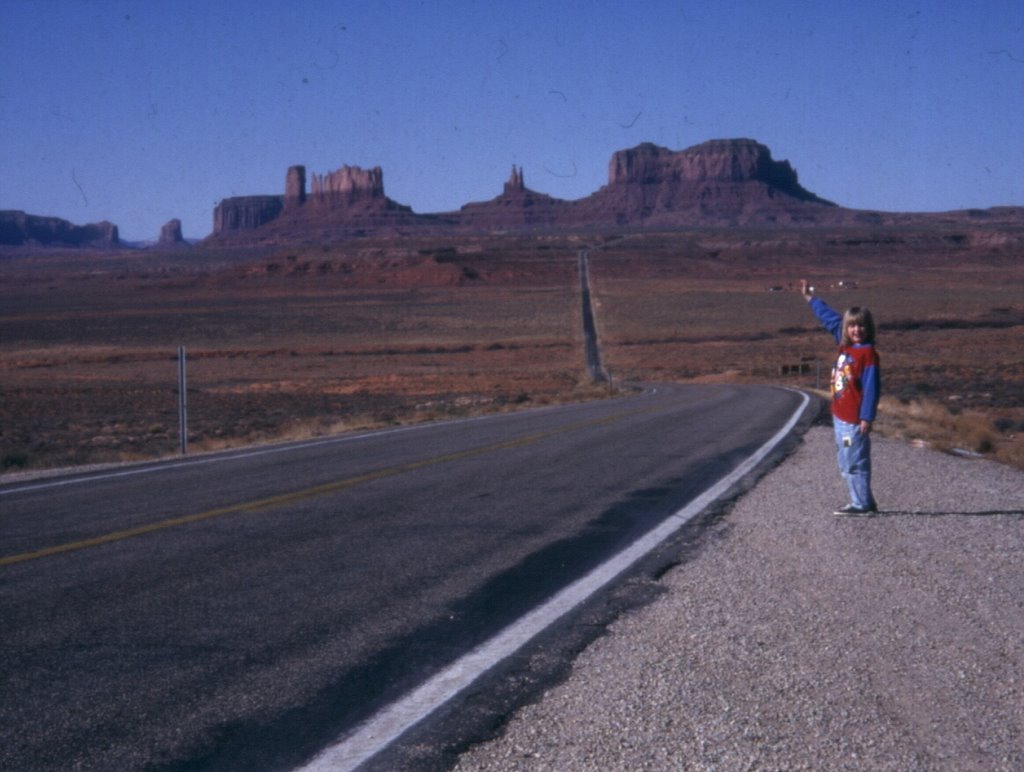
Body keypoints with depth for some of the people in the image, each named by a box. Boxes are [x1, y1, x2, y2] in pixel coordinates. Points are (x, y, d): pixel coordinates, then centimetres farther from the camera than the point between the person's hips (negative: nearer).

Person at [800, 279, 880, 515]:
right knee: (847, 463, 14)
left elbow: (871, 388, -17)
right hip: (840, 416, 9)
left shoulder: (868, 354, -13)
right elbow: (830, 318, 23)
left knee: (854, 462, -5)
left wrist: (867, 418, -20)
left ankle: (861, 504, 2)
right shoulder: (845, 346, 9)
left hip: (855, 420, -9)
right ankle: (864, 502, 21)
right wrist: (810, 297, 32)